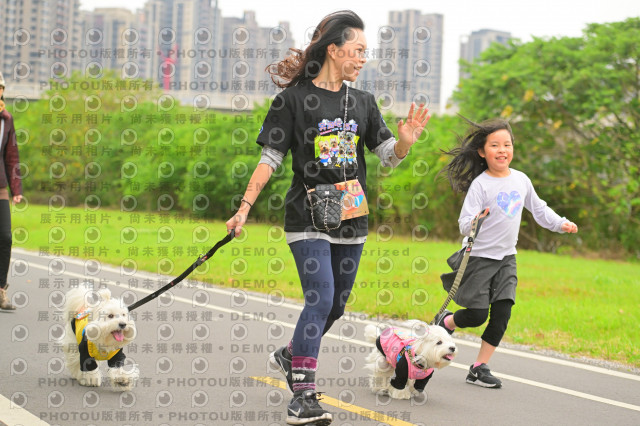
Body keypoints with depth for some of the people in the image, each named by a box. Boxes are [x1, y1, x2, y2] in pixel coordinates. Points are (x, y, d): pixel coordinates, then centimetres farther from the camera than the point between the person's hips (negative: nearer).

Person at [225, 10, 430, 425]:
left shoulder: (363, 102, 9)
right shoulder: (294, 98, -5)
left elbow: (389, 157, 8)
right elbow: (270, 158, -5)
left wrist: (406, 140, -14)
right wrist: (245, 207, -11)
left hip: (351, 219, 6)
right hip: (307, 216, -6)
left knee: (337, 305, 12)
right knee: (320, 298, -17)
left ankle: (289, 356, 39)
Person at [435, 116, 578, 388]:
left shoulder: (521, 180, 4)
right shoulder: (480, 184, -15)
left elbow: (538, 208, 21)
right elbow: (465, 224, -20)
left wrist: (560, 223, 13)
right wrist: (476, 222, -40)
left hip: (506, 258, 5)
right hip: (479, 257, -5)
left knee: (502, 314, -4)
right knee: (477, 315, -3)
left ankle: (480, 368, 5)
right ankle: (444, 322, 30)